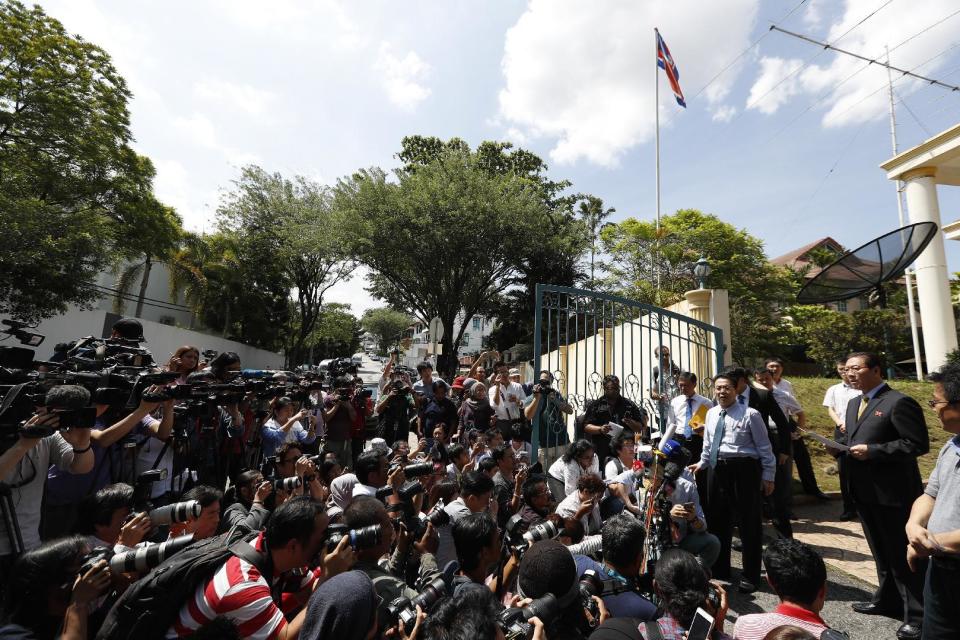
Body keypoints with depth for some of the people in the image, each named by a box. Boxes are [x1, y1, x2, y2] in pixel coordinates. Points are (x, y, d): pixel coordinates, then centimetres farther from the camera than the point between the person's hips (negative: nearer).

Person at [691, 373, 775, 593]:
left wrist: (768, 476, -5)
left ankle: (750, 576, 26)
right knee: (717, 520, 17)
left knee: (749, 522, 7)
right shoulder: (711, 413, 8)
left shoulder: (750, 414, -8)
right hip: (716, 469, 6)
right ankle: (720, 570, 36)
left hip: (743, 469, -6)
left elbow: (764, 447, -5)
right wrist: (702, 463, 16)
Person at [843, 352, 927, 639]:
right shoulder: (853, 404, 12)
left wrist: (872, 451, -22)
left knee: (904, 555, 5)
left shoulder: (899, 402, -15)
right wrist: (849, 453, 0)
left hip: (893, 492, -8)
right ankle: (888, 600, 36)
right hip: (865, 491, 8)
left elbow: (919, 444, -19)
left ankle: (918, 615, 20)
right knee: (882, 552, 21)